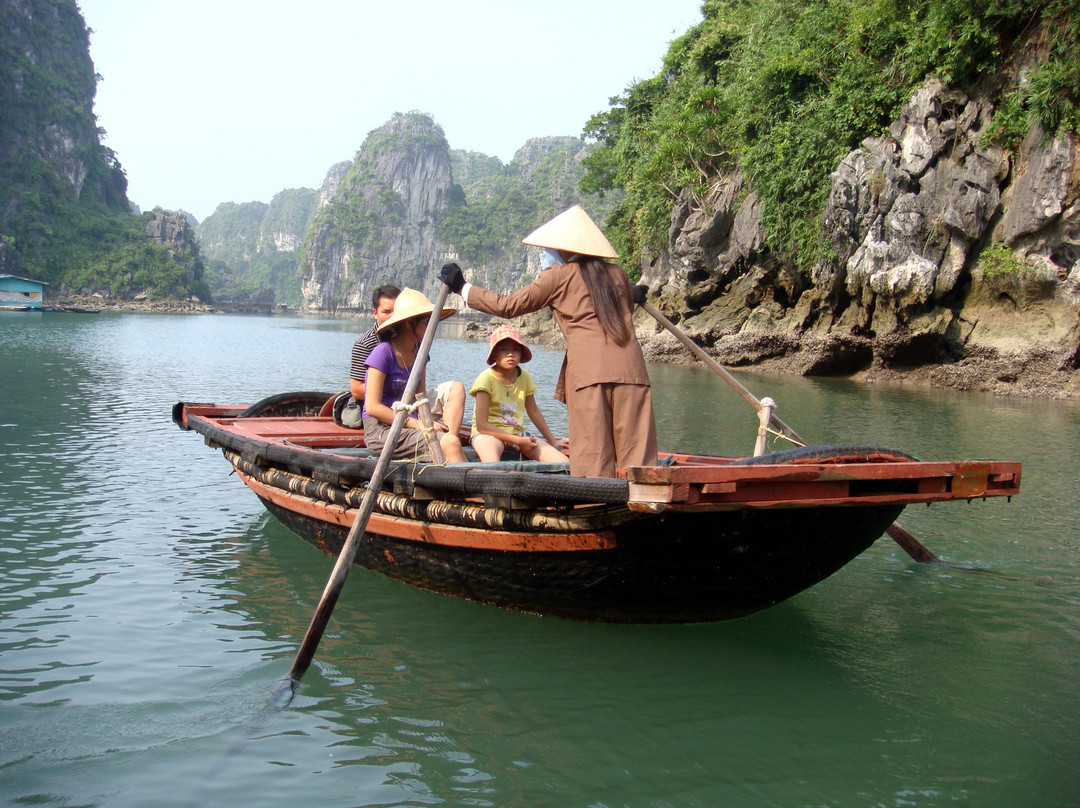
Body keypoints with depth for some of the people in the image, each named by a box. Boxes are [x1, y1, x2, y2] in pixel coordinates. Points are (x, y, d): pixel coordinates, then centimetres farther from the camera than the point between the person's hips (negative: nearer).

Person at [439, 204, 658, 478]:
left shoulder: (559, 276, 8)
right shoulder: (617, 274, 21)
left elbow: (508, 306, 9)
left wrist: (462, 287, 20)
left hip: (588, 371, -3)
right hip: (631, 369, 4)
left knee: (592, 460, -1)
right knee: (636, 455, 2)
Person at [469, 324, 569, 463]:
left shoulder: (525, 377, 3)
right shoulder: (486, 379, -12)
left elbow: (534, 412, 18)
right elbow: (482, 425, -15)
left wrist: (552, 441, 22)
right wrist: (518, 441, -17)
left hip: (517, 433, 6)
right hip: (488, 433, -6)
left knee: (562, 462, -15)